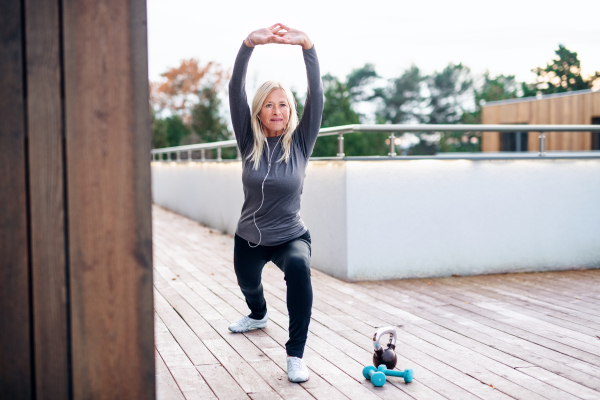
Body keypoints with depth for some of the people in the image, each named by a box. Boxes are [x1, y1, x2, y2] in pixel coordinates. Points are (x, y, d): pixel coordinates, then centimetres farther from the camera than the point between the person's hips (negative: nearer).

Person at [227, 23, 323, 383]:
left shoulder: (300, 142, -12)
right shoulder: (250, 142, -10)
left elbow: (317, 95, -24)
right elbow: (235, 91, -22)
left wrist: (307, 45, -38)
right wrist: (250, 44, -37)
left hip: (291, 237, -3)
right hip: (249, 238, 3)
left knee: (299, 267, -36)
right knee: (248, 285, 27)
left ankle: (296, 355, -27)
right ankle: (258, 316, 66)